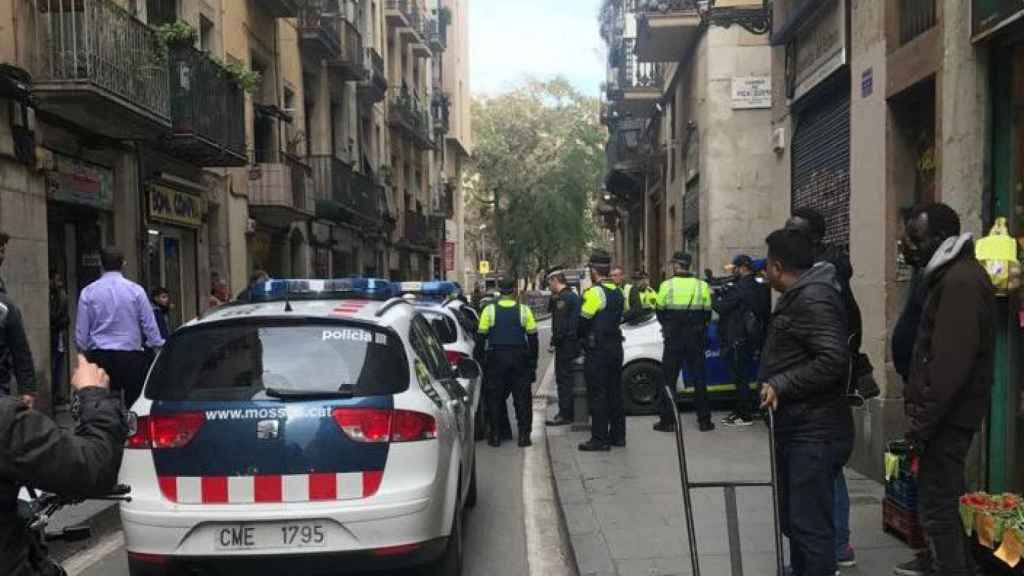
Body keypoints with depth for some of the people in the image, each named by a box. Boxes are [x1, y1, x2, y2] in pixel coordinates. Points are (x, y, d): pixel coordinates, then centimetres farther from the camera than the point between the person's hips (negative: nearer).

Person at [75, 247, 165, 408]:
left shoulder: (88, 292, 0)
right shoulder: (136, 290, -4)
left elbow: (81, 330, 4)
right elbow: (149, 325, -1)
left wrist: (84, 352, 17)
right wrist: (158, 346, 11)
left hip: (100, 357, 1)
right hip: (131, 357, -1)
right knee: (135, 404, 5)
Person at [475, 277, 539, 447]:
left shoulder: (489, 310, -2)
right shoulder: (524, 311, 0)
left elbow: (481, 337, -1)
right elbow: (533, 338, 2)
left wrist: (479, 359, 8)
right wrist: (533, 361, 10)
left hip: (496, 360, 0)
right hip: (519, 360, 0)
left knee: (495, 398, 8)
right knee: (522, 398, 7)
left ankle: (495, 436, 10)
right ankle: (524, 435, 5)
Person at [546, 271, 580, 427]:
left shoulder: (562, 298, -15)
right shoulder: (573, 295, 16)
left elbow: (560, 324, -20)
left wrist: (555, 340, -10)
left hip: (565, 344, -10)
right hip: (574, 342, 10)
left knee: (563, 379, -6)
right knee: (568, 378, 16)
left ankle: (565, 415, -5)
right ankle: (569, 412, 22)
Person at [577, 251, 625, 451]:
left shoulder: (594, 293, -15)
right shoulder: (618, 293, 11)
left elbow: (584, 322, -12)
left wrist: (582, 338, 6)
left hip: (597, 351, -8)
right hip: (616, 347, 8)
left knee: (597, 395, -4)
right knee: (615, 392, 14)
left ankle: (600, 439, -3)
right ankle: (618, 435, 19)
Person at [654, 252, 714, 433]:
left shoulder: (667, 285, -7)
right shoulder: (702, 286, -1)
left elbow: (660, 313, 1)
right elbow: (707, 314, 5)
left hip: (673, 339, -2)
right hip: (696, 339, 2)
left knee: (669, 379, 6)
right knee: (699, 379, 10)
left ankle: (667, 420, 6)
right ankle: (704, 420, 13)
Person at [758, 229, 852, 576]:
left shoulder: (814, 298, -17)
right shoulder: (797, 297, 16)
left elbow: (834, 360, -26)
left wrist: (780, 386, -21)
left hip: (815, 433, -11)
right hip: (796, 428, 11)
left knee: (810, 524, -7)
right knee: (793, 520, 19)